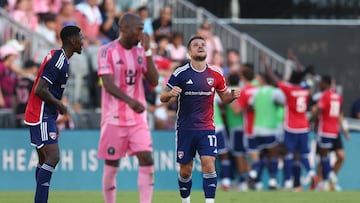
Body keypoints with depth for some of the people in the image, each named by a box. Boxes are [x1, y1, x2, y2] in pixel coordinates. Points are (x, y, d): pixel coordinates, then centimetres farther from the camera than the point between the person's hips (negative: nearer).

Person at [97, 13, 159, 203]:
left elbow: (153, 82, 1)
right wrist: (129, 100, -33)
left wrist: (147, 52, -6)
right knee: (111, 165, 3)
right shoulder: (107, 51, -7)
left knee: (146, 160, -11)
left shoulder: (140, 52, 9)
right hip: (114, 118, -4)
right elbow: (108, 84, -17)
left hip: (138, 118, 4)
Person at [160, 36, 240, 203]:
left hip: (207, 129, 1)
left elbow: (224, 97, 17)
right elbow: (162, 97, -1)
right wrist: (170, 94, -24)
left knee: (209, 164, -15)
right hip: (185, 129, -1)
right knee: (186, 170, 5)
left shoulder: (215, 74, 3)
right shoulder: (180, 73, -5)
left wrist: (232, 95, -6)